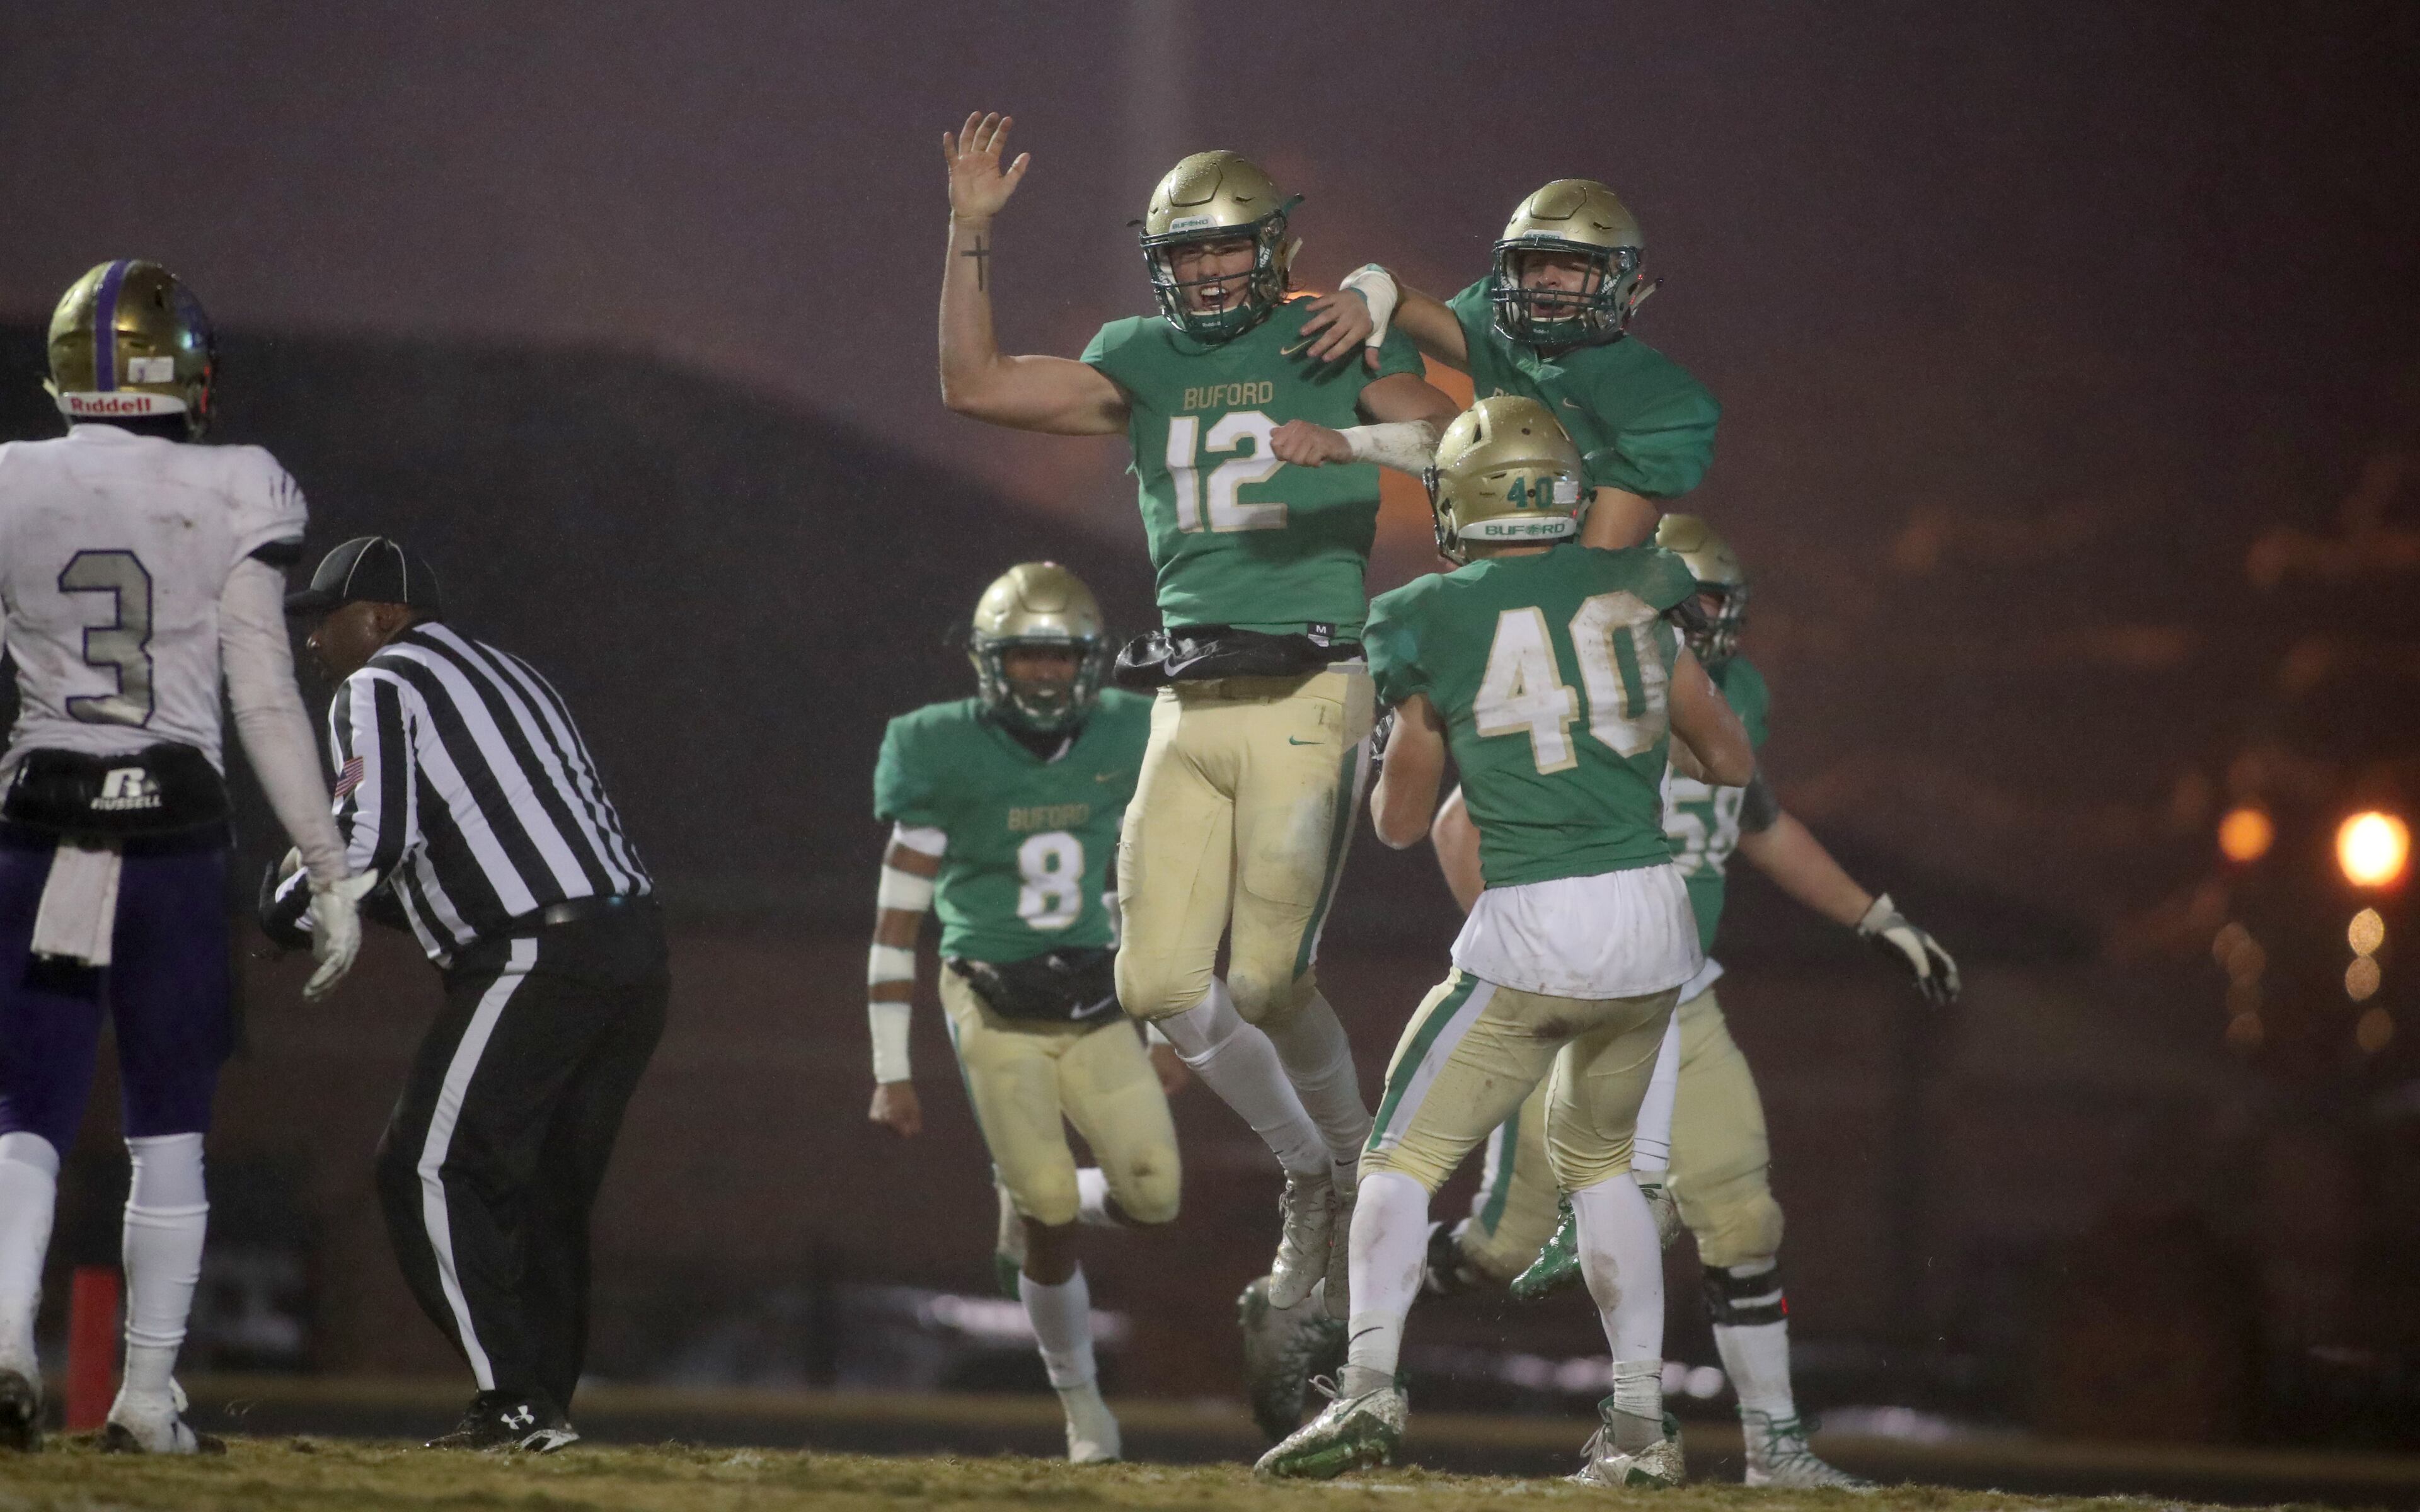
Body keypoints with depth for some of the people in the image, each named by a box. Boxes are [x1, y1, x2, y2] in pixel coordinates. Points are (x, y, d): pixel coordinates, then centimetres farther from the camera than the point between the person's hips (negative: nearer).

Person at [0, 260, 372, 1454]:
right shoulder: (227, 502, -5)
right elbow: (267, 704, -4)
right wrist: (328, 870, 2)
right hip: (174, 831, -1)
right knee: (167, 1129, 10)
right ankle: (148, 1394, 10)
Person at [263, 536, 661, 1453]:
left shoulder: (378, 690, 2)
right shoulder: (510, 676, 26)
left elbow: (372, 833, -14)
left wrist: (291, 907, 4)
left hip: (537, 960, -8)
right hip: (636, 954, 8)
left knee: (429, 1171, -4)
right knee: (544, 1190, 15)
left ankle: (516, 1401, -13)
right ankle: (543, 1407, 12)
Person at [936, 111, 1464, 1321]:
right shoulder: (1143, 363, 14)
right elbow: (972, 384, 7)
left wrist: (1345, 441, -22)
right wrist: (971, 232, 2)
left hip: (1308, 694, -5)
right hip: (1191, 708, 5)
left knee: (1269, 982, -11)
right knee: (1160, 983, -2)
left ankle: (1356, 1159, 16)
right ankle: (1304, 1173, 18)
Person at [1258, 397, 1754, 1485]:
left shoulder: (1437, 625, -3)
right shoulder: (1632, 591, 6)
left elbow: (1399, 820, 9)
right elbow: (1730, 762, 14)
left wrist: (1410, 733, 28)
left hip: (1532, 935, -4)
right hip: (1653, 915, 4)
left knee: (1403, 1160, 5)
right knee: (1596, 1156, 24)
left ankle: (1370, 1385, -15)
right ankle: (1641, 1423, 18)